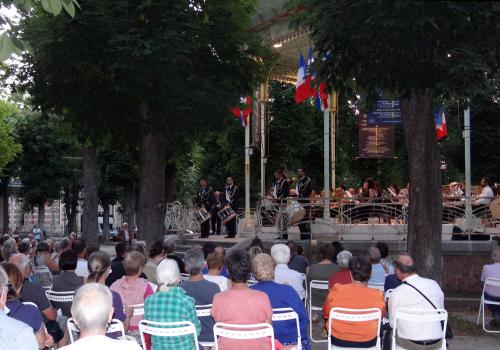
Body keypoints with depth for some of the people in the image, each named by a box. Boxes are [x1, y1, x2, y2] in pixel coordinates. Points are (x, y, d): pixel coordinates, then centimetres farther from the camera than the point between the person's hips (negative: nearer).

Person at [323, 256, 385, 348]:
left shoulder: (336, 290, -16)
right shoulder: (377, 295, -17)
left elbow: (326, 314, 1)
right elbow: (381, 315, 5)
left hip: (338, 340, 0)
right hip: (367, 342, 0)